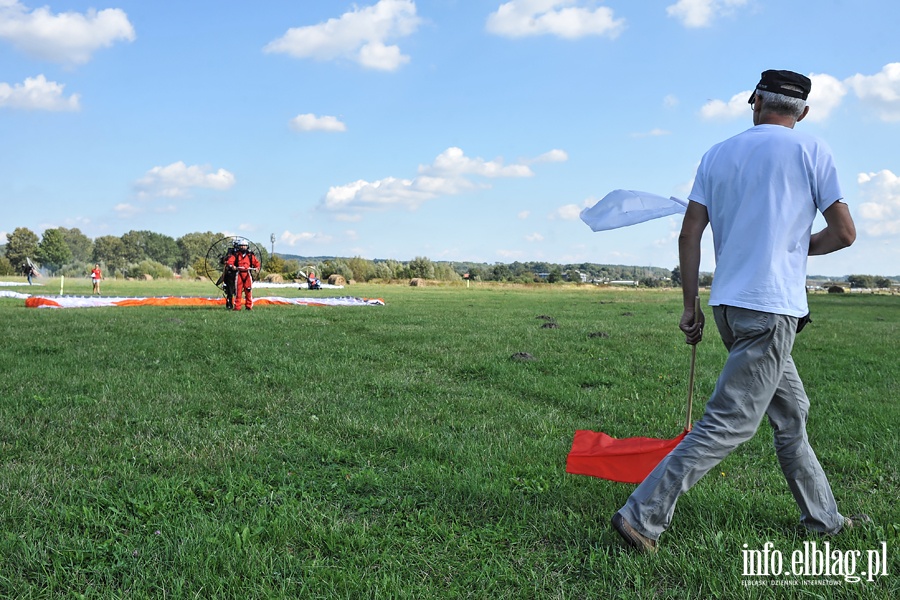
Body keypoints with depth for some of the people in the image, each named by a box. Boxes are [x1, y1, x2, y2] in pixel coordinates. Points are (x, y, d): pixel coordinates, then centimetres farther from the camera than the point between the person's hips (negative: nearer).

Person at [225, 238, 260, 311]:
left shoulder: (251, 255, 14)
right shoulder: (235, 254, 8)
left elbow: (256, 262, 15)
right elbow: (229, 261, -1)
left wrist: (257, 268, -5)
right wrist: (231, 266, -22)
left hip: (247, 274, 1)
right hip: (238, 274, -1)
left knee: (248, 291, -1)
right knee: (238, 291, -3)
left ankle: (249, 306, 6)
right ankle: (237, 307, 1)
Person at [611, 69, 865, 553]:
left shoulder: (717, 155, 11)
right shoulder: (810, 151, 0)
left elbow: (689, 234, 5)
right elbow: (844, 233, -1)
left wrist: (690, 306, 11)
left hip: (728, 304, 7)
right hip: (772, 307, -6)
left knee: (791, 413, 19)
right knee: (727, 426, -7)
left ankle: (823, 519, 31)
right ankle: (642, 516, -10)